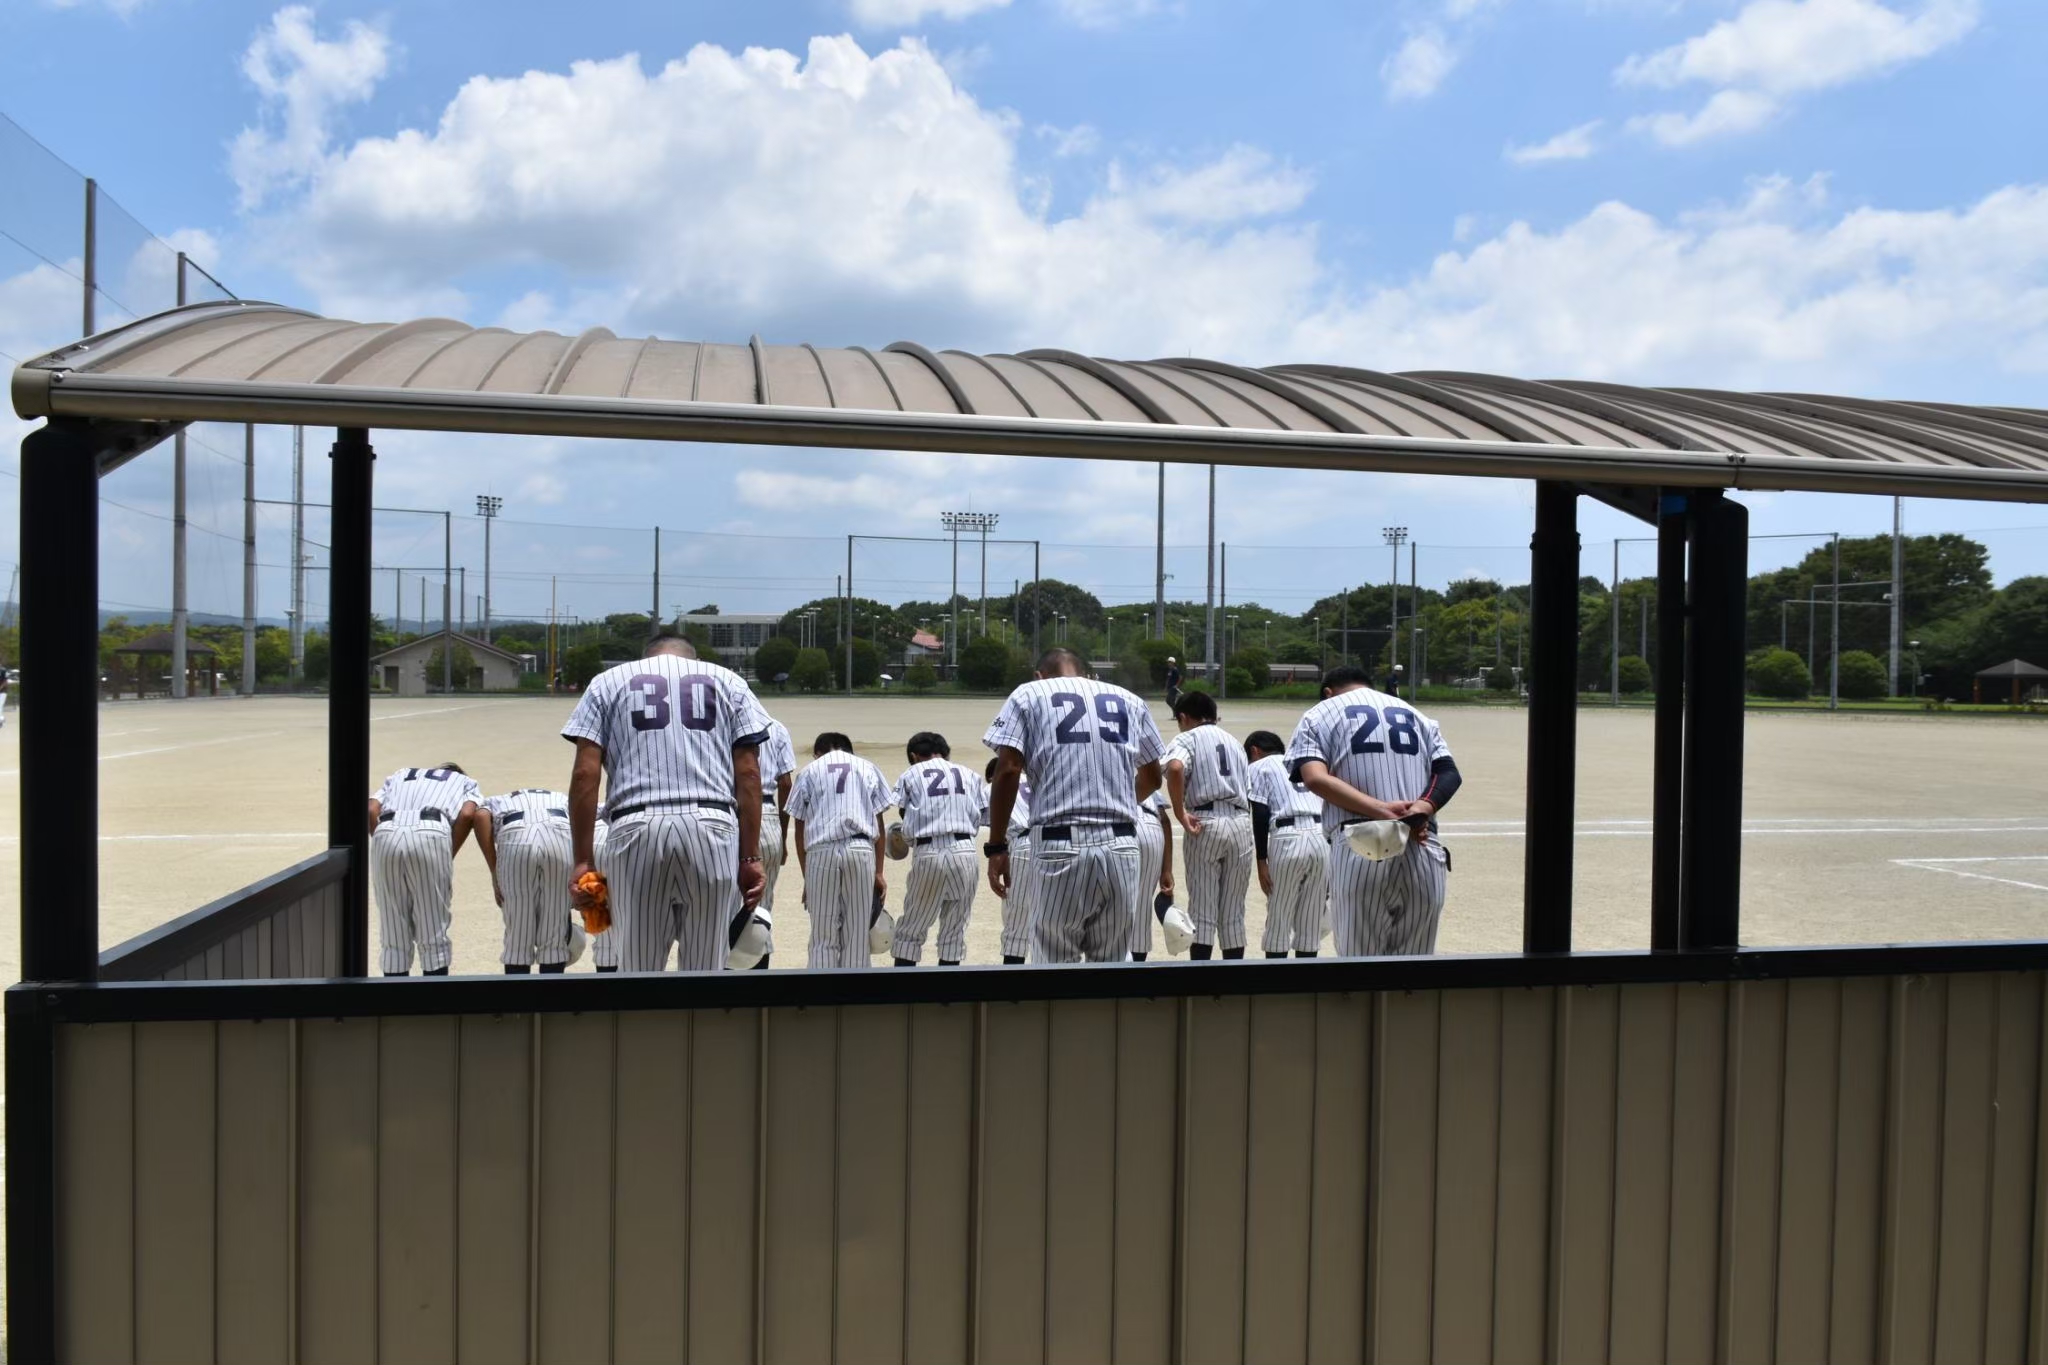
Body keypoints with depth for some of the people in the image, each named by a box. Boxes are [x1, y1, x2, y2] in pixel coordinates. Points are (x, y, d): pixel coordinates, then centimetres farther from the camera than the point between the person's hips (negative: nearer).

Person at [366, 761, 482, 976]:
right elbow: (467, 815, 7)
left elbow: (370, 811, 17)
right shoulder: (464, 781, 30)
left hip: (385, 834, 3)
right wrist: (449, 857, 12)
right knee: (433, 934, 6)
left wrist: (381, 841, 16)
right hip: (431, 835, -3)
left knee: (394, 936, 11)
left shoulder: (399, 776, 38)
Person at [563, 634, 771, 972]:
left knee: (639, 971, 8)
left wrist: (583, 861, 6)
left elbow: (585, 774, 6)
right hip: (713, 827, 0)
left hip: (636, 829, 0)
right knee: (704, 971, 7)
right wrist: (750, 856, 6)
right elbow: (748, 773, 8)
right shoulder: (727, 680, 20)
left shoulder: (607, 682, 19)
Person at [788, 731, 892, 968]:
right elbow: (878, 824, 12)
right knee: (856, 933, 6)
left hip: (821, 852, -1)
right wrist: (879, 871, 13)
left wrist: (806, 877, 15)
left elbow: (800, 829, 12)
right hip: (861, 850, 1)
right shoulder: (868, 768, 19)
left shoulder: (809, 771, 16)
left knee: (823, 936, 4)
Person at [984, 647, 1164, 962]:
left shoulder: (1028, 695, 9)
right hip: (1120, 847, 3)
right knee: (1112, 964, 13)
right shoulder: (1129, 700, 18)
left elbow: (1008, 770, -4)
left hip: (1060, 846, -3)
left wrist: (997, 847, -1)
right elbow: (1152, 777, 23)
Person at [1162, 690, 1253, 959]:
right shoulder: (1232, 740, 23)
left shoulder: (1186, 738, 4)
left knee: (1202, 912, 0)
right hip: (1241, 823, 5)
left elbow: (1175, 768, -19)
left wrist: (1180, 813, -14)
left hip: (1206, 824, -5)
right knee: (1233, 912, 11)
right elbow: (1244, 785, 16)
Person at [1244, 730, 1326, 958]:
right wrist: (1329, 851, 19)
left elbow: (1260, 815, -2)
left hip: (1288, 840, -5)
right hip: (1321, 839, 5)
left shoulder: (1257, 767, 11)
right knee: (1311, 922, 11)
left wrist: (1261, 861, -2)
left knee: (1278, 922, 4)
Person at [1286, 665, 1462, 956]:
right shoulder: (1417, 715, 24)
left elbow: (1315, 777, -8)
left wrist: (1381, 810, -14)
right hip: (1425, 851, 3)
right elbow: (1450, 774, 7)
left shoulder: (1319, 715, 13)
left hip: (1359, 851, -3)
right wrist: (1423, 807, -9)